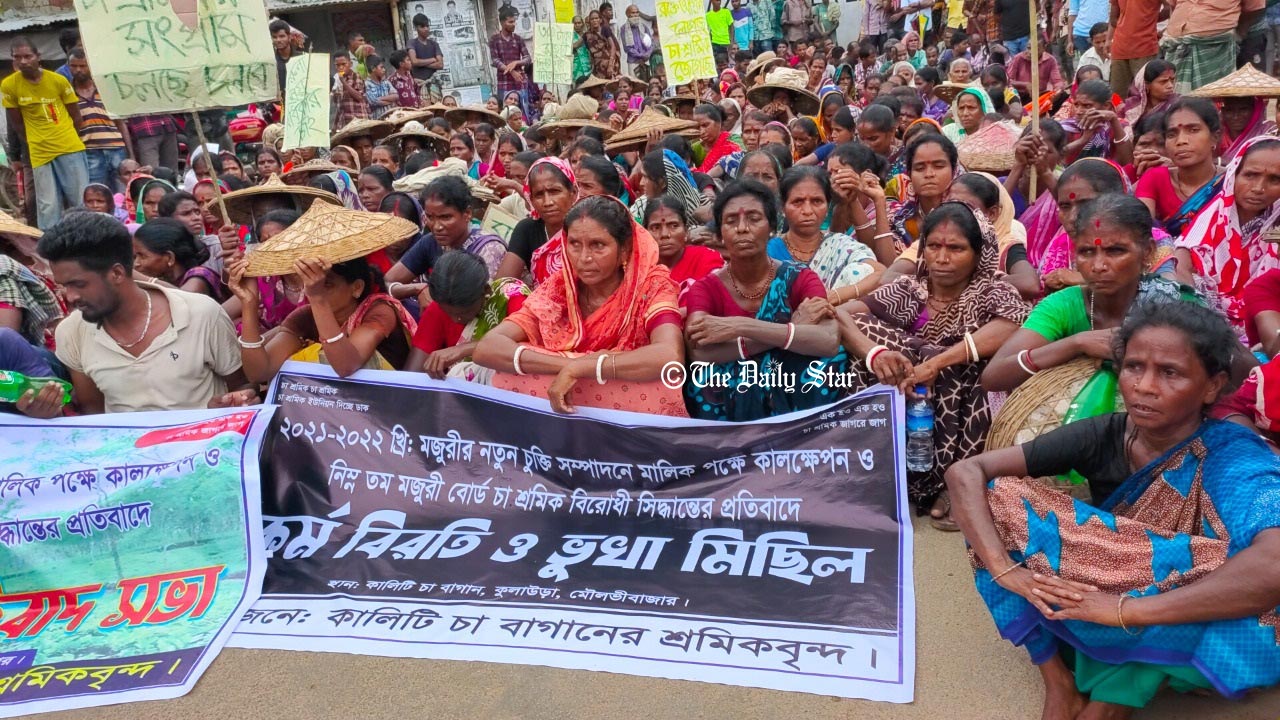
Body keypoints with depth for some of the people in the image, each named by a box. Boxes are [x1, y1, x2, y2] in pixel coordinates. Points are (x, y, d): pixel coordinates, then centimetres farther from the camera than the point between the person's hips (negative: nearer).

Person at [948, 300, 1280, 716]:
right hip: (1092, 609, 3)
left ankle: (1114, 695, -13)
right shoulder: (1101, 436, -12)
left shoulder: (1234, 458, -21)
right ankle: (1059, 682, -10)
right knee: (996, 498, -16)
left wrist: (1126, 609, -41)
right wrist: (1005, 569, -31)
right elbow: (966, 472, -16)